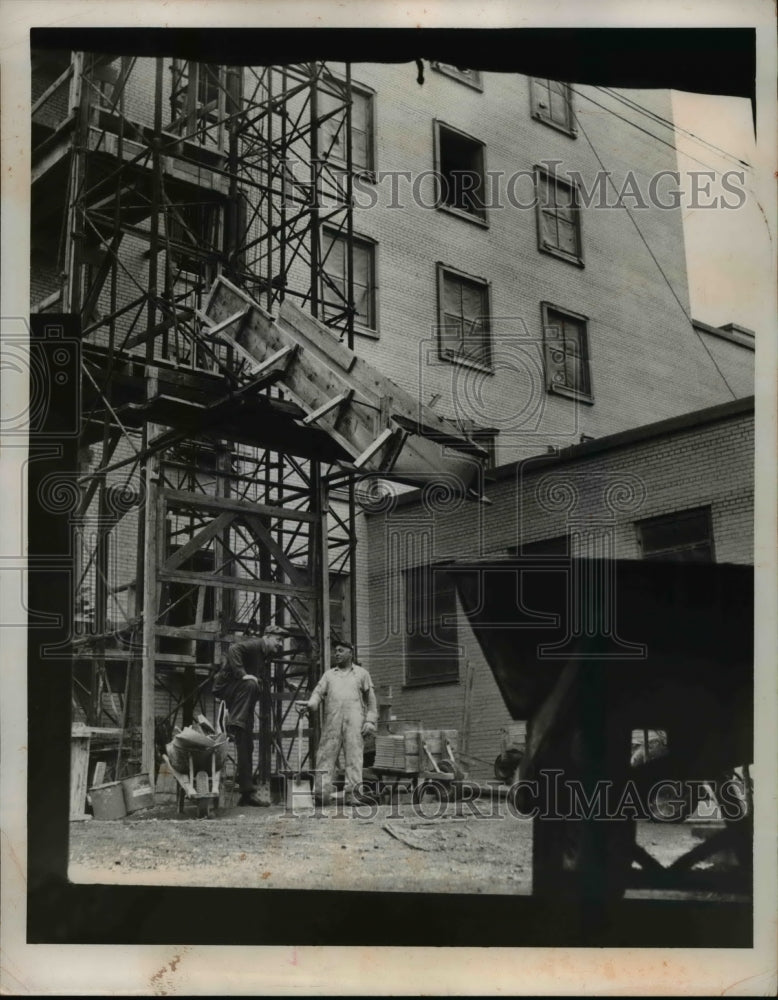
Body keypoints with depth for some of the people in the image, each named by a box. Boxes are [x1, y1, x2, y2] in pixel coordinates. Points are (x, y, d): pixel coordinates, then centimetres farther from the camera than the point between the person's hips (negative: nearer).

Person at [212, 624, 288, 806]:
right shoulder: (254, 644, -9)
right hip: (226, 686, -8)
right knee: (250, 684, -39)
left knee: (246, 745, 5)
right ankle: (234, 725, -36)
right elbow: (233, 649, -26)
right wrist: (242, 674, -31)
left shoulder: (266, 658, 18)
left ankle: (248, 792, 7)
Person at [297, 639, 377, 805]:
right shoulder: (329, 674, 25)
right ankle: (321, 793, -9)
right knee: (325, 755, -7)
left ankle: (352, 793, -12)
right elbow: (319, 692, 11)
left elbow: (370, 699, 15)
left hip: (354, 719, -2)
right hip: (331, 720, 2)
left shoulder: (361, 673, 19)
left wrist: (370, 720, 3)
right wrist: (310, 705, -11)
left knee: (354, 755, -10)